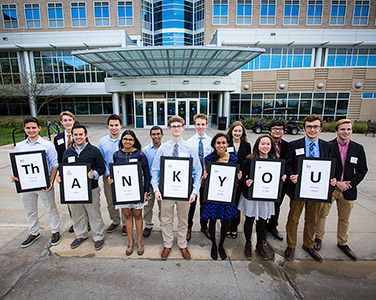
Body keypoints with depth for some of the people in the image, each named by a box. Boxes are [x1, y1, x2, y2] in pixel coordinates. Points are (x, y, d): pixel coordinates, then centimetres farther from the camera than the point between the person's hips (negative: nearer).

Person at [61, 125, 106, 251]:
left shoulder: (94, 150, -3)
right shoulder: (67, 152, 10)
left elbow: (102, 168, -4)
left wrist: (94, 174, -22)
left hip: (91, 189, -4)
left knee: (94, 214, 6)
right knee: (77, 214, 19)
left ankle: (98, 237, 25)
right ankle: (80, 235, 41)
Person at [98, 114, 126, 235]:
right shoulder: (102, 141, 1)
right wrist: (108, 174, -7)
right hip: (108, 177, 3)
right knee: (110, 202, 16)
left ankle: (126, 223, 28)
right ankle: (115, 221, 38)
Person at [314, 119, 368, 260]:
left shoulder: (358, 148, 4)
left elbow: (362, 170, 7)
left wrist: (350, 184, -6)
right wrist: (336, 183, -12)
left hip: (348, 190, 3)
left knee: (344, 219, 17)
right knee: (322, 214, 9)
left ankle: (342, 243, 35)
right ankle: (318, 238, 29)